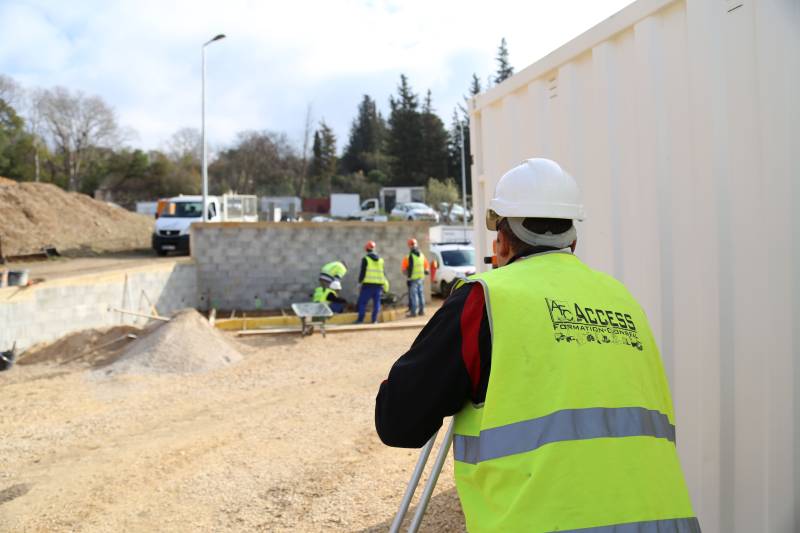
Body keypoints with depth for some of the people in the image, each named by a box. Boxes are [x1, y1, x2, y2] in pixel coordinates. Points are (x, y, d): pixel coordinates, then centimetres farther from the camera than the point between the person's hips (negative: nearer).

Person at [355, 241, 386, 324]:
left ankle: (360, 319, -4)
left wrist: (359, 282, -1)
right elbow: (383, 273, 15)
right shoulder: (380, 260, 11)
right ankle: (374, 320, 5)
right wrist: (385, 283, 24)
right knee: (376, 302, 9)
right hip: (378, 284, 4)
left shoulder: (365, 259, -4)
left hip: (368, 284, -4)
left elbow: (363, 272, -7)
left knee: (362, 301, 1)